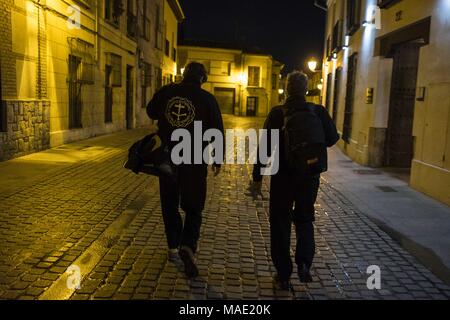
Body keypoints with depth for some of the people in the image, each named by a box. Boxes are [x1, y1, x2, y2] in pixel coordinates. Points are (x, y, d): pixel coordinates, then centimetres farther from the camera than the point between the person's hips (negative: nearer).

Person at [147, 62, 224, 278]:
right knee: (193, 207, 8)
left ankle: (173, 246, 24)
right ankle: (188, 245, -12)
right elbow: (217, 131, -4)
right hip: (194, 161, -2)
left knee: (170, 204, 17)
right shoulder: (207, 99, -7)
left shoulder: (166, 92, -1)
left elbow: (151, 112, 16)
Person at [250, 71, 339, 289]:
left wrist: (257, 177, -5)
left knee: (280, 224, 10)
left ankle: (284, 275, 15)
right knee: (304, 219, 22)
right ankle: (304, 262, 3)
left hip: (283, 176, -2)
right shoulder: (319, 112, -4)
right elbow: (331, 139, 1)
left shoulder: (277, 113, -8)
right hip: (310, 177, 2)